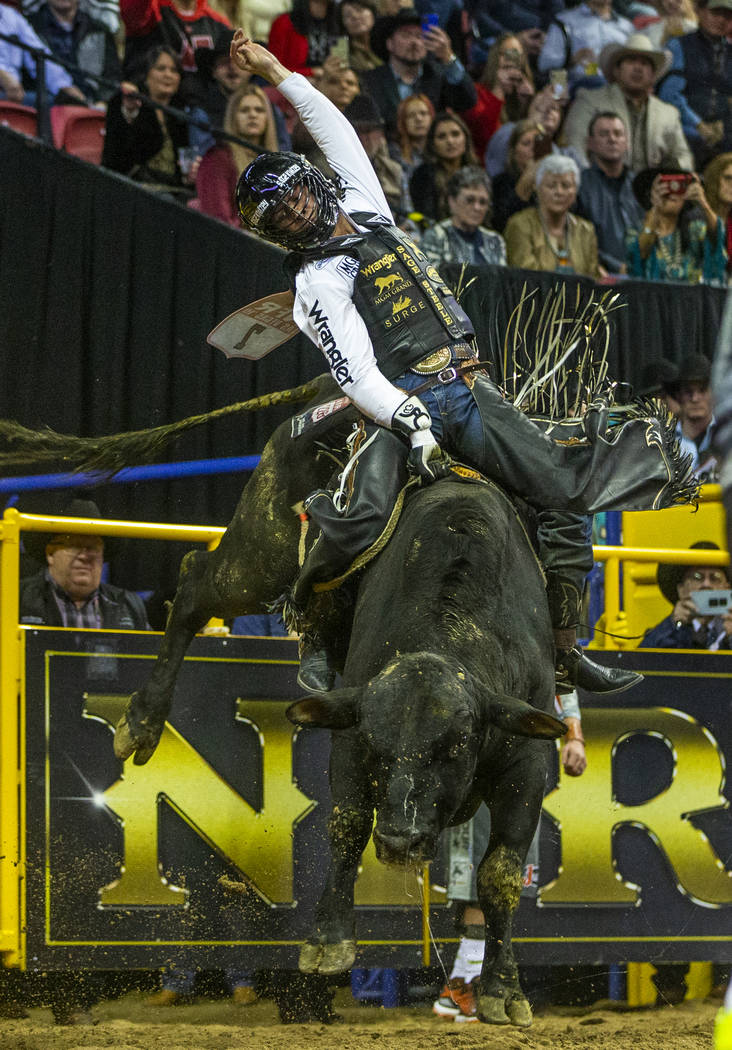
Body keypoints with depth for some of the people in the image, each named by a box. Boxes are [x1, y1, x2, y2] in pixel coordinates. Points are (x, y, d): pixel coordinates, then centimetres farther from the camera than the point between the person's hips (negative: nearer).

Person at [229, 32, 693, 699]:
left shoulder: (365, 207, 19)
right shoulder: (316, 282, 1)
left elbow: (336, 129, 31)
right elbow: (357, 376, -9)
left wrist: (276, 72, 30)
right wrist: (411, 422, -22)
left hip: (471, 392, 6)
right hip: (401, 401, -6)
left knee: (568, 498, -9)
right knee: (362, 519, -31)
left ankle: (567, 654, -2)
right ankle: (306, 617, -3)